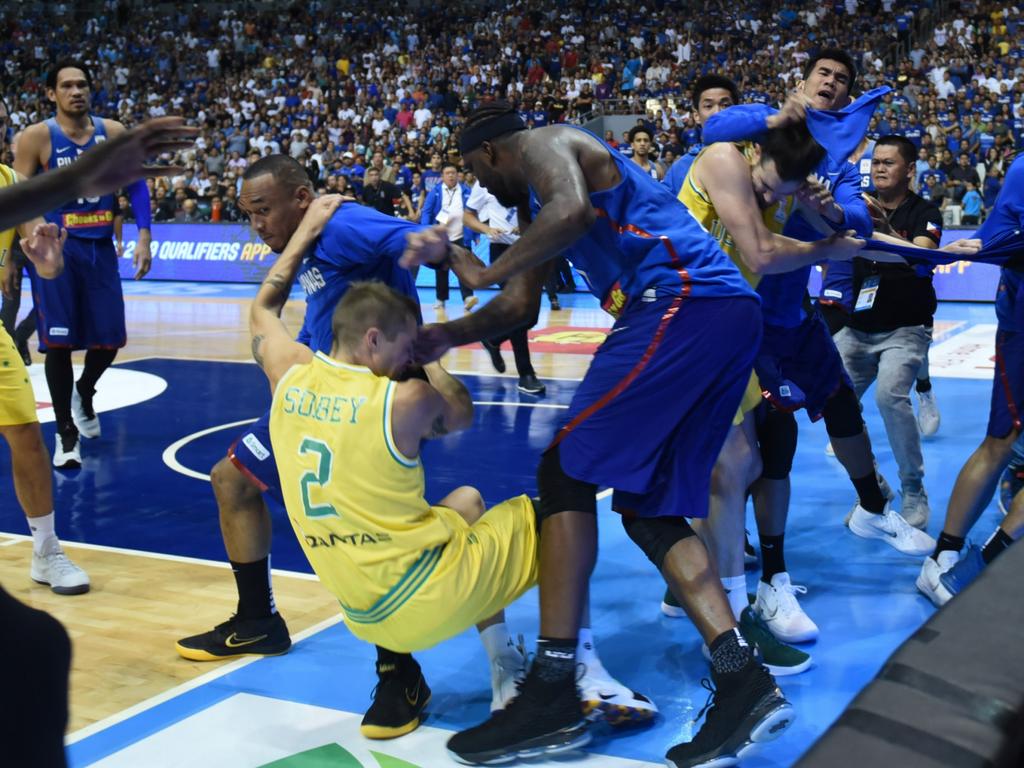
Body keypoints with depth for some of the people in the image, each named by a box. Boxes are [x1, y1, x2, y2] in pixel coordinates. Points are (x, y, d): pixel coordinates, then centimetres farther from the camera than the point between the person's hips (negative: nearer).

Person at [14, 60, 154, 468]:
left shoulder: (113, 132, 2)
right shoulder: (36, 137, -7)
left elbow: (136, 185, 8)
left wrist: (144, 235, -3)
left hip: (100, 248, 3)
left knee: (109, 339, 5)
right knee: (59, 343, -3)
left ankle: (84, 394, 37)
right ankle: (66, 434, 10)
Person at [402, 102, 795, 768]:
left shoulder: (542, 142, 3)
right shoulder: (543, 199, 32)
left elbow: (574, 209, -20)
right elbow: (522, 307, 32)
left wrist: (484, 272, -14)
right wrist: (447, 336, 20)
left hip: (686, 305, -10)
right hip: (726, 313, 10)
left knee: (567, 472, -7)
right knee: (649, 508, 10)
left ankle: (554, 694, -7)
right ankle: (744, 682, -1)